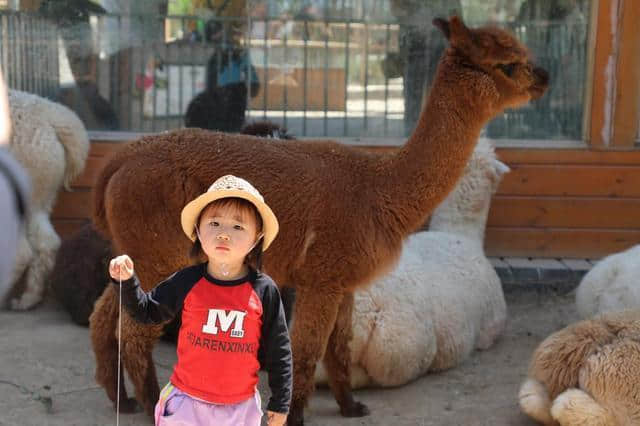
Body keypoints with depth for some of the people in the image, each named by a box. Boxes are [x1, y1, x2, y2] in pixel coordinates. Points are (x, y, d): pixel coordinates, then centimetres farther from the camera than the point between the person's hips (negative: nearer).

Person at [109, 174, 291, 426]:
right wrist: (127, 282, -11)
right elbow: (147, 311, 6)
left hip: (241, 406, 0)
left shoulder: (264, 290, -11)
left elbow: (278, 350, -3)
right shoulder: (187, 282, -9)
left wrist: (280, 403, 1)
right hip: (187, 400, 0)